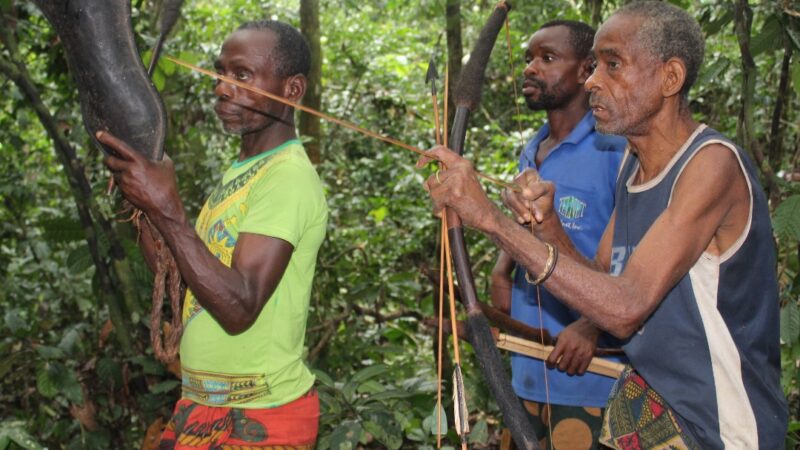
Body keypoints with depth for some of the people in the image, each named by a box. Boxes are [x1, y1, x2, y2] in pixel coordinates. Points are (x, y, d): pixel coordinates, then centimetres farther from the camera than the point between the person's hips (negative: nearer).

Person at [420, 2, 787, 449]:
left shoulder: (713, 164, -20)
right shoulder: (632, 164, 6)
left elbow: (626, 308, -29)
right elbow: (600, 285, 6)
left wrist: (491, 217, -31)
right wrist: (547, 225, -13)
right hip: (642, 402, 7)